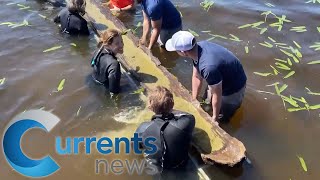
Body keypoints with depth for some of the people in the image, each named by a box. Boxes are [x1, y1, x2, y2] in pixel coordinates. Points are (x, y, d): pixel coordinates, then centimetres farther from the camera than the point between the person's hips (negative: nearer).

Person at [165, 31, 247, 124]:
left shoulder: (208, 67, -44)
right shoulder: (199, 46, -19)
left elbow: (217, 95, -29)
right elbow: (197, 76, -5)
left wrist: (214, 118, -13)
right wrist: (194, 100, 3)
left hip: (233, 88, -7)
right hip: (220, 80, 7)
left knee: (222, 117, 11)